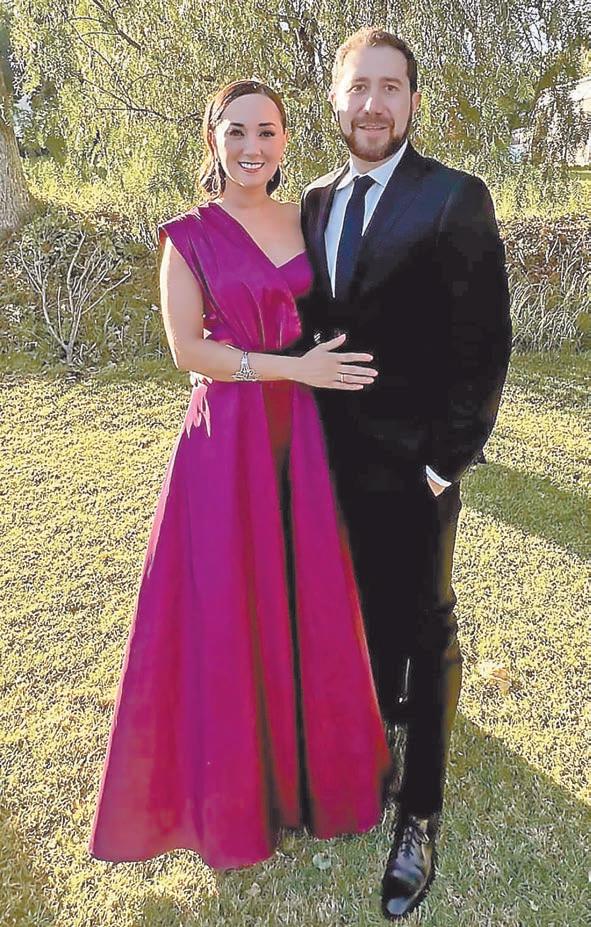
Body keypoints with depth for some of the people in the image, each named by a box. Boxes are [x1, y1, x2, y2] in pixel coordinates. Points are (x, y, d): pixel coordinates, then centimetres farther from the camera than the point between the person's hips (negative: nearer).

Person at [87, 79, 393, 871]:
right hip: (227, 436, -3)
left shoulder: (308, 223, 10)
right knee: (229, 604, 5)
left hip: (303, 434, 4)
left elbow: (330, 325, 14)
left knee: (310, 595, 11)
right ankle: (238, 779, 29)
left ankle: (316, 753, 36)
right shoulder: (189, 235, -2)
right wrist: (293, 367, -15)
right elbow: (187, 348, -9)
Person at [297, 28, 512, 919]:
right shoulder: (316, 200, 8)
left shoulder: (456, 198, -10)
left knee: (427, 625, 8)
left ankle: (419, 817, 24)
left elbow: (485, 342, -13)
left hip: (413, 460, -5)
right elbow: (312, 321, 12)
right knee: (371, 603, 23)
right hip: (339, 453, 5)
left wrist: (448, 459, -15)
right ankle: (383, 705, 51)